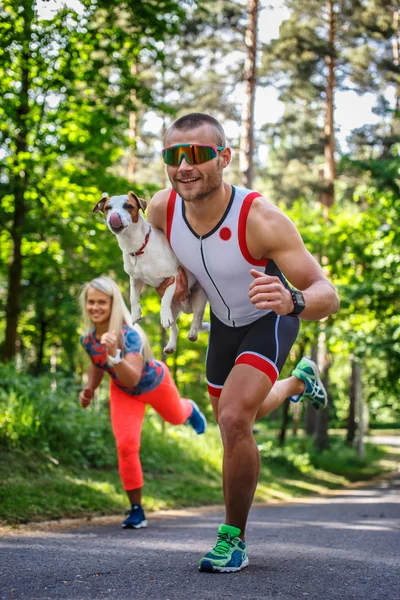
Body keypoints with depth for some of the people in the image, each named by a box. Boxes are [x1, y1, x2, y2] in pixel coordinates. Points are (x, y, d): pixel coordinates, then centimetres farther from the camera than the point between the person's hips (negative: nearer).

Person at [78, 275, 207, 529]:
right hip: (123, 393, 3)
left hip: (154, 383, -3)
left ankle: (190, 409, 69)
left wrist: (114, 355, -67)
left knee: (175, 417, 28)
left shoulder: (129, 335, -41)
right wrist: (90, 388, -13)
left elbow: (133, 379, -53)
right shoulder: (88, 338, -22)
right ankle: (136, 510, -1)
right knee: (126, 445, -14)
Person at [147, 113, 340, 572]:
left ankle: (233, 540, -6)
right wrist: (173, 278, -13)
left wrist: (293, 300, -63)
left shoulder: (261, 220, -39)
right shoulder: (162, 208, -24)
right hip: (224, 320, 6)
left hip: (268, 320, -6)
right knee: (231, 418, 25)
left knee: (234, 419, -26)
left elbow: (327, 294, -42)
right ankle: (300, 381, 56)